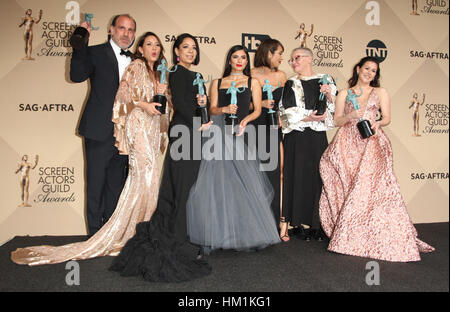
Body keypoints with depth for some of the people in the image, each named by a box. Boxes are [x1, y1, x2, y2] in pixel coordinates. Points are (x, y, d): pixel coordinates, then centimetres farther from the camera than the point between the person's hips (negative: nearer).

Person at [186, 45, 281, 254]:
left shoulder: (252, 82, 15)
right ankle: (218, 233, -1)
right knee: (217, 181, -7)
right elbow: (212, 110, 9)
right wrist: (225, 109, -12)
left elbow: (257, 109, 7)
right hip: (220, 134, 1)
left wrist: (246, 119, -12)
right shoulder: (217, 83, 19)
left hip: (243, 133, -1)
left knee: (245, 182, -7)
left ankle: (247, 233, 3)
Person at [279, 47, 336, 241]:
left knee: (317, 177, 2)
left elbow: (335, 109, 10)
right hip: (297, 138, -2)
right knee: (297, 176, -1)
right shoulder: (290, 85, 7)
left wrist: (329, 96, -9)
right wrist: (308, 118, -16)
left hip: (318, 137, 2)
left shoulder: (326, 81, 12)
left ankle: (315, 223, 13)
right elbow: (287, 112, -4)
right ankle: (297, 222, 10)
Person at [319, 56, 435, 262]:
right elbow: (337, 121, 9)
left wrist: (377, 123, -11)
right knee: (346, 186, -11)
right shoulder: (344, 94, 16)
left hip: (371, 143, 0)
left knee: (372, 186, -15)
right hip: (348, 143, 1)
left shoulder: (380, 92, 16)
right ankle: (347, 235, -1)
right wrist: (349, 117, -10)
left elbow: (387, 118, 10)